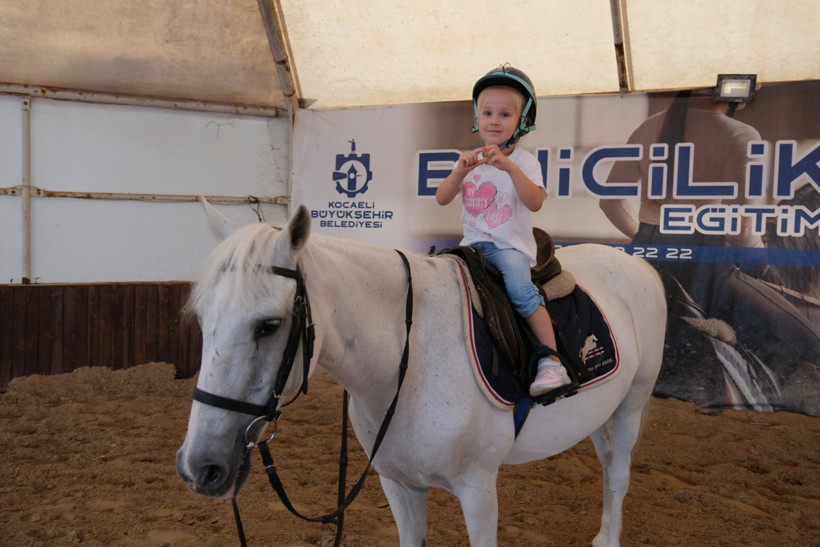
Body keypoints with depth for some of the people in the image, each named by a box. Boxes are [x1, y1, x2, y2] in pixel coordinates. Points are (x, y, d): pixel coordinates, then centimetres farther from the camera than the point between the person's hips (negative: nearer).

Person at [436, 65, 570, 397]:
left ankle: (552, 361, -24)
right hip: (474, 243, 5)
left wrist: (509, 167, -31)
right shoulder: (471, 159, 12)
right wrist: (460, 172, -16)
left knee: (520, 289, -30)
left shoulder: (524, 161, -1)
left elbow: (535, 202, -20)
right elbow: (441, 199, 2)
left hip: (511, 245, -5)